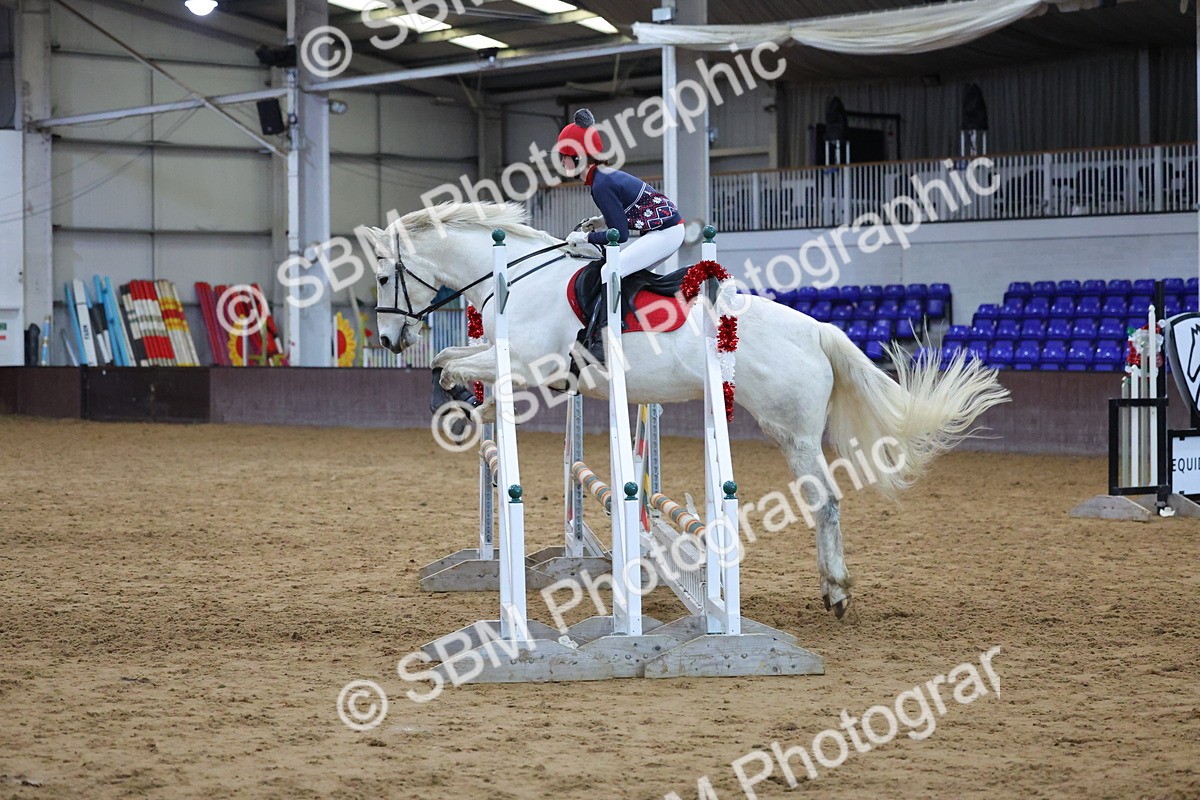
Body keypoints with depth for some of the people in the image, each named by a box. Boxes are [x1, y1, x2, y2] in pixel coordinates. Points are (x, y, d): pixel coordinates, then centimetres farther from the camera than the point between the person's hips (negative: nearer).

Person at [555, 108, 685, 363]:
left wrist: (586, 237, -8)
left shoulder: (600, 185, -18)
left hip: (665, 233, -11)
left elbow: (620, 235, -18)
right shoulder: (606, 174, 12)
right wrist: (603, 221, 13)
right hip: (666, 229, 11)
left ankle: (599, 341, -29)